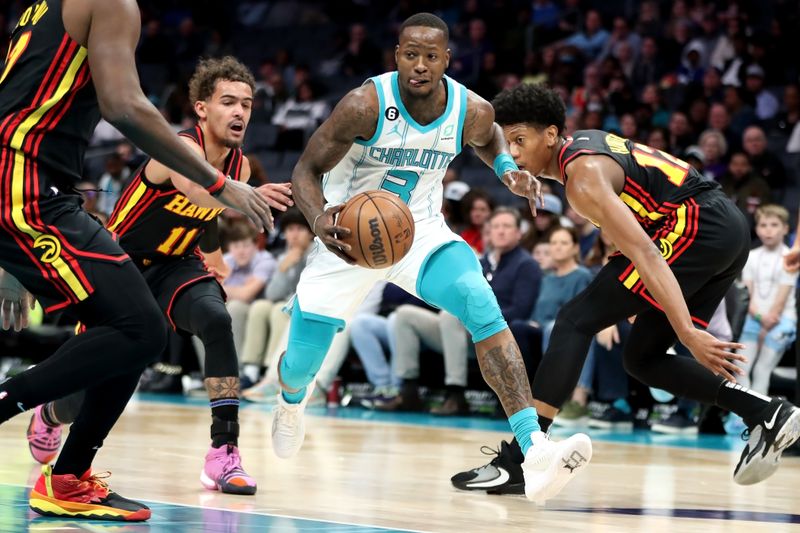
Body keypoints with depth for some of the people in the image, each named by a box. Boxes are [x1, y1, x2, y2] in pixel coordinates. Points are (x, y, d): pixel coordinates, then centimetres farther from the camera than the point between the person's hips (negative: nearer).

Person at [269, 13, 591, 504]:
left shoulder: (472, 111, -14)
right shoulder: (366, 105, -26)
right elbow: (306, 170, -18)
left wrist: (507, 169, -8)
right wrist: (319, 219, -39)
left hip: (419, 230, 1)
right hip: (348, 235, -1)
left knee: (480, 302, -27)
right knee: (303, 361, 4)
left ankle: (534, 449, -35)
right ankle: (293, 401, 48)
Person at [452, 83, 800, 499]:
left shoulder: (583, 177, -15)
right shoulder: (583, 141, 15)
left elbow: (645, 254, -25)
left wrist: (688, 333, -31)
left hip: (699, 226, -10)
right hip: (729, 229, 10)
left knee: (576, 321, -11)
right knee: (642, 358, 14)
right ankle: (767, 414, 5)